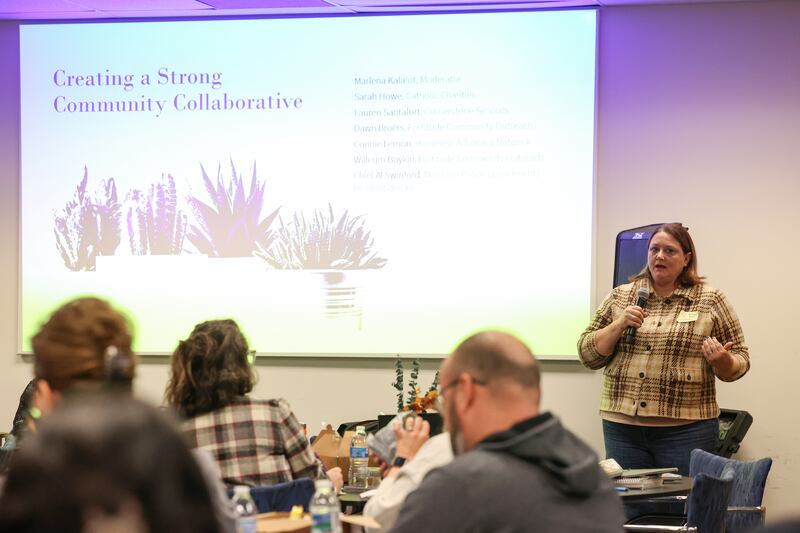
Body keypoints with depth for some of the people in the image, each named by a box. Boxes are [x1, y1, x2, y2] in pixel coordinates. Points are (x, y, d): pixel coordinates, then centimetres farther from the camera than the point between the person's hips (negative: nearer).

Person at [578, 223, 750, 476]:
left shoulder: (711, 300, 4)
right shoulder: (619, 297, 10)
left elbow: (739, 363, 5)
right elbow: (588, 354, 7)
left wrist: (722, 361, -17)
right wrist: (619, 325, -8)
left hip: (686, 429, -2)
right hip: (622, 427, 2)